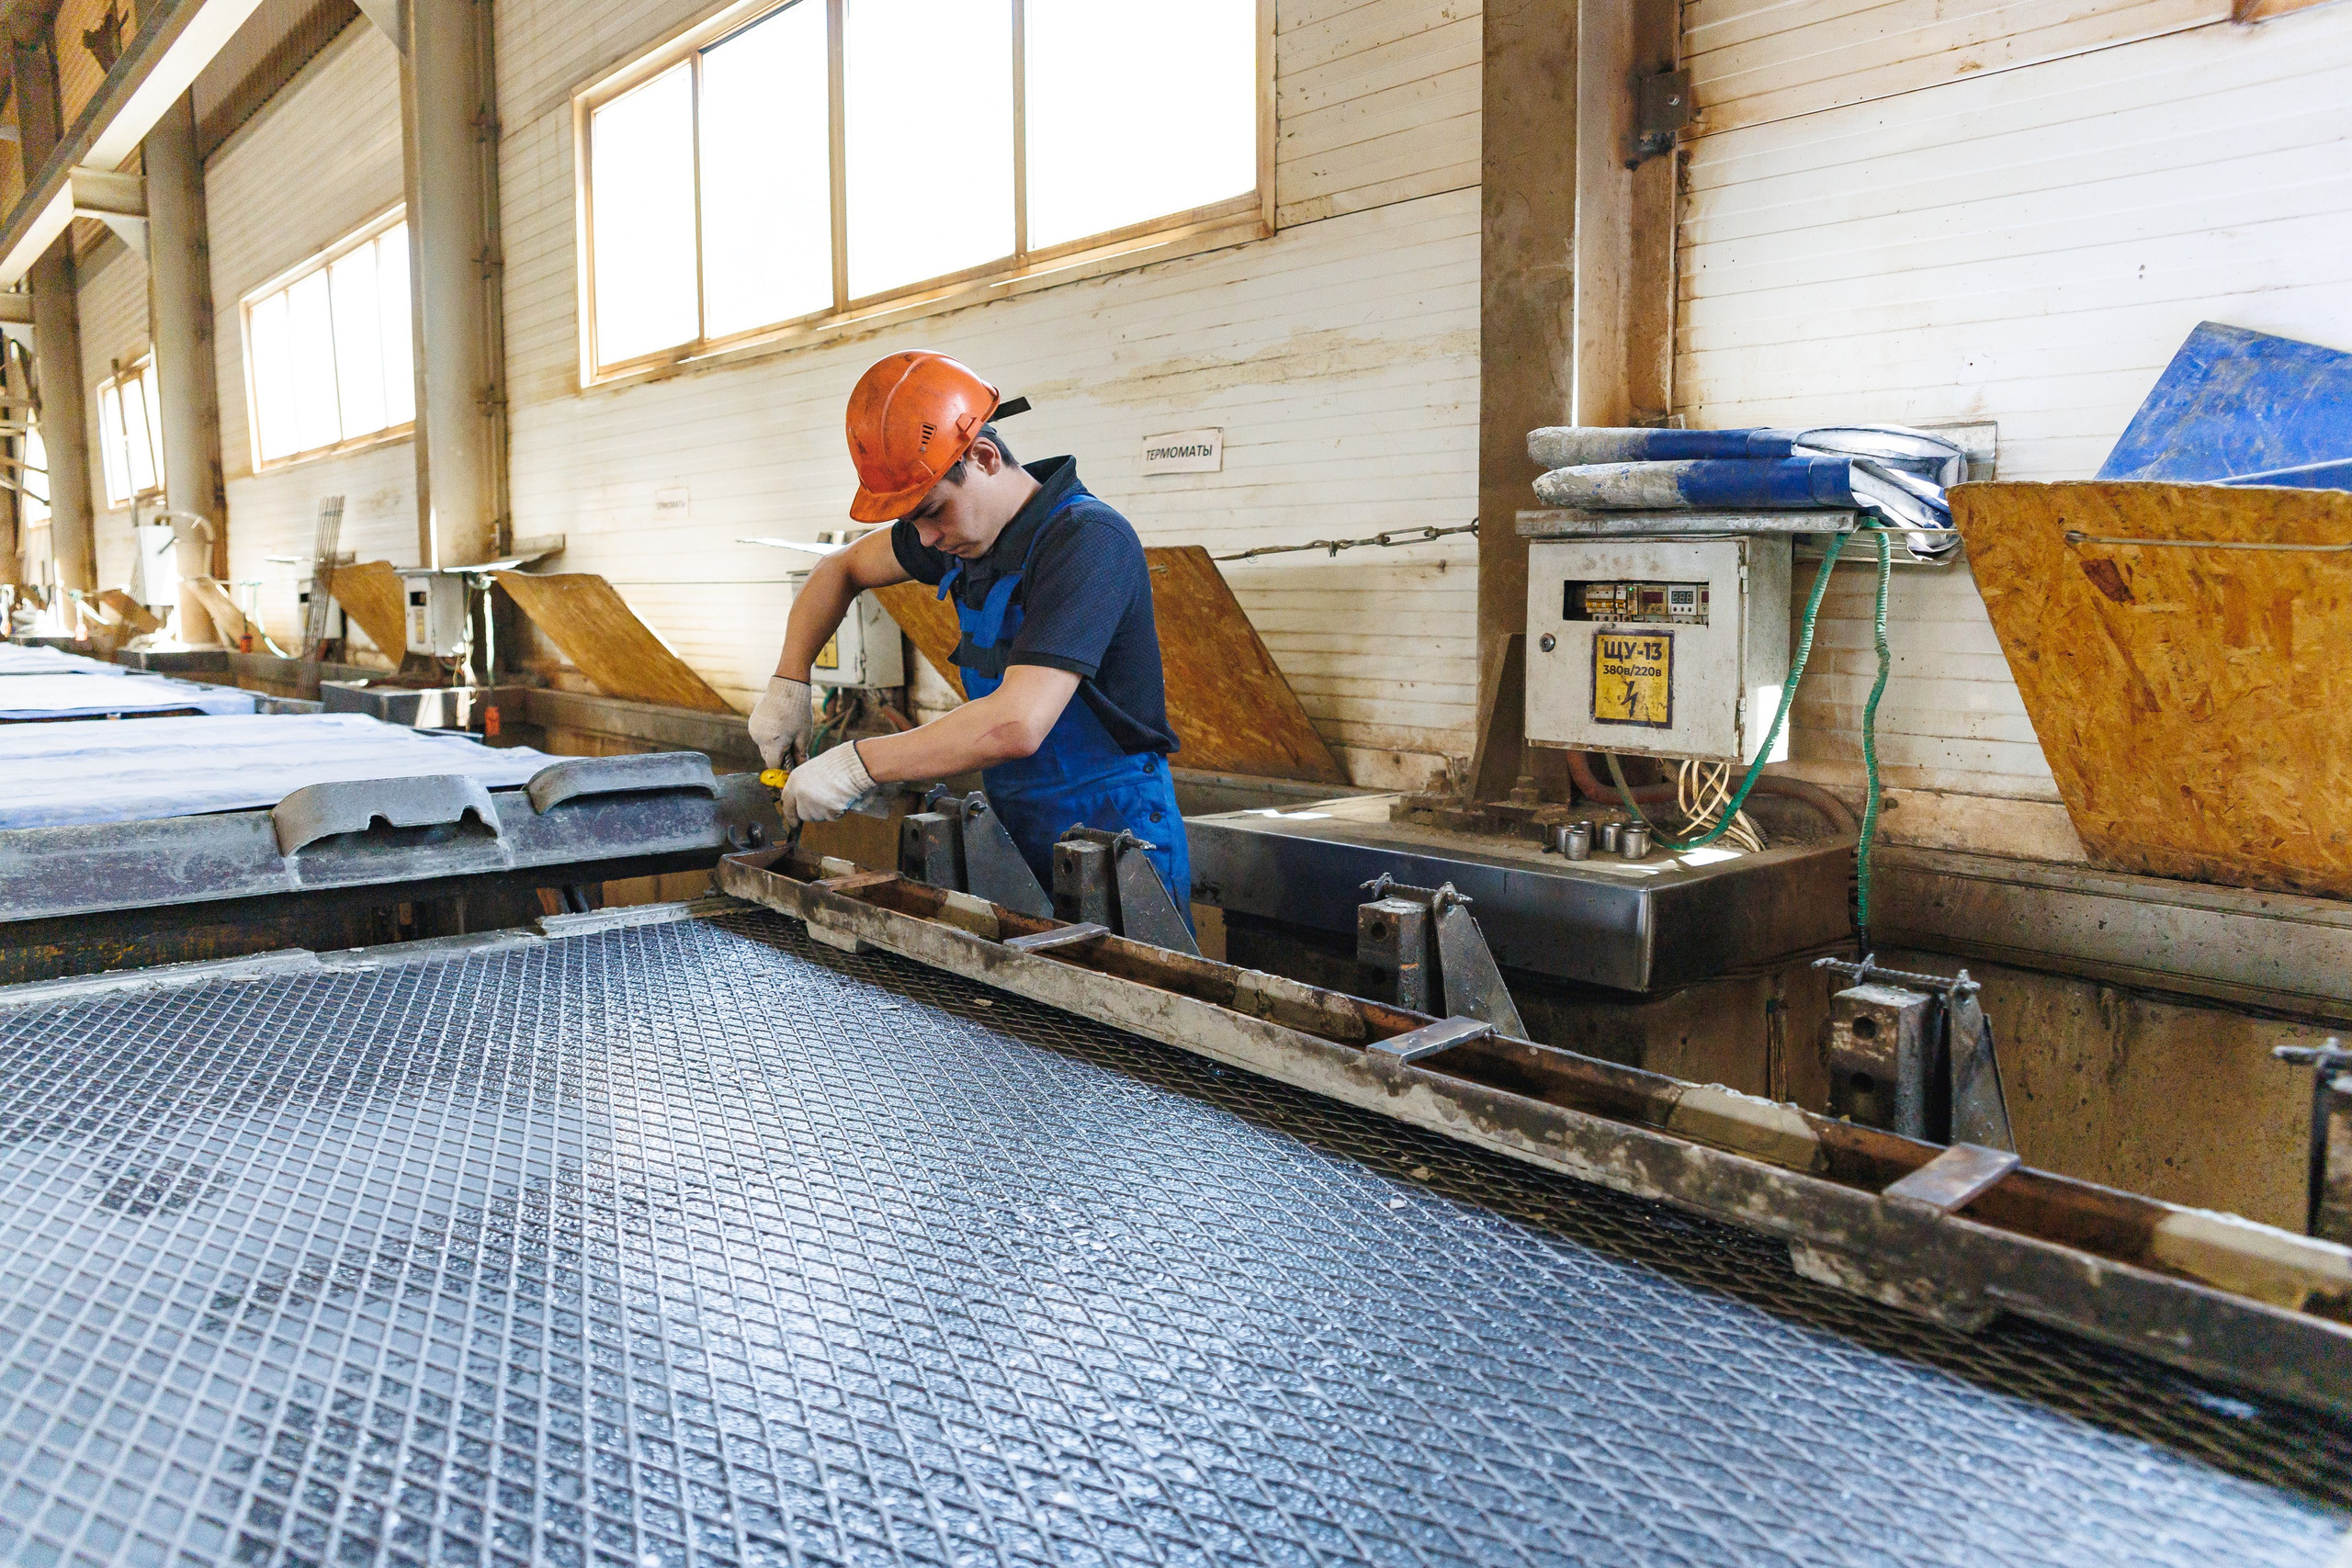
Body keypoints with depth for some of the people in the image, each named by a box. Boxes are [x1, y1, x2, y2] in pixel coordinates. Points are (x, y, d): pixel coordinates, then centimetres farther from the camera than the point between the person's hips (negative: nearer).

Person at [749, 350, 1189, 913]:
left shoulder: (1088, 541, -24)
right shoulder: (963, 527, 4)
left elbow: (1017, 724, -33)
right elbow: (841, 569, 21)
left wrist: (857, 765, -26)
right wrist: (788, 683, 7)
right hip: (1021, 844, 8)